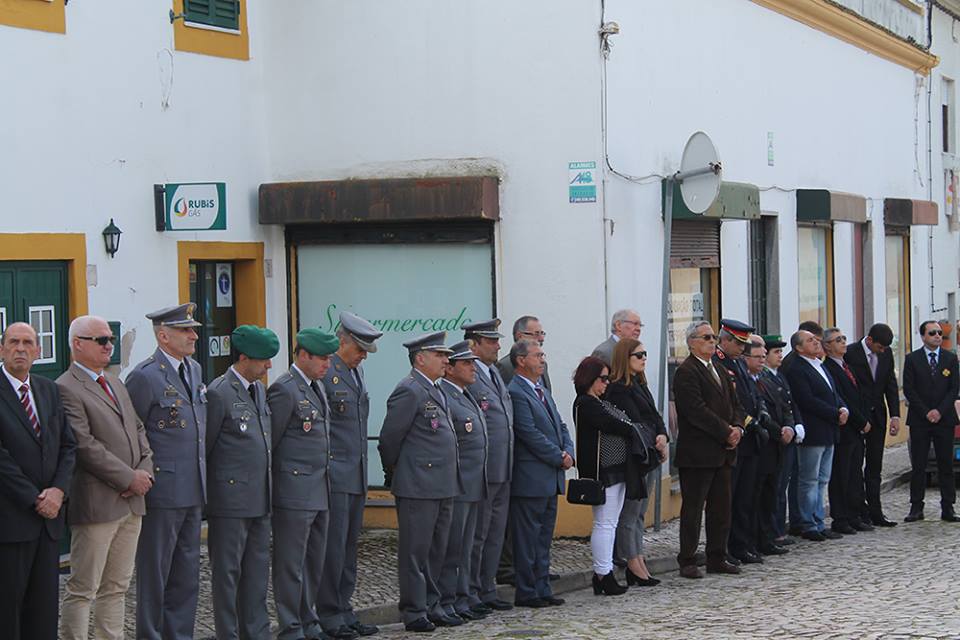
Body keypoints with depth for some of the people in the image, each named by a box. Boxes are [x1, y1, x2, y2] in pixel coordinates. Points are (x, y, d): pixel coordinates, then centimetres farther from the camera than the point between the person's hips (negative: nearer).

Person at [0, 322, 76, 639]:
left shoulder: (50, 390, 13)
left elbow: (68, 445, 12)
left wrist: (59, 489, -5)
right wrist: (34, 500, -13)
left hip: (48, 516, 6)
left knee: (44, 607, 9)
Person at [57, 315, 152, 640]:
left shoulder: (116, 383, 18)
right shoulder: (66, 389, -10)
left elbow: (138, 430, 19)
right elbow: (85, 445, -17)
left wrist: (145, 472, 1)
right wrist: (129, 478, -14)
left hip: (131, 502, 8)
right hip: (97, 503, -8)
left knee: (116, 587, 13)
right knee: (82, 589, -3)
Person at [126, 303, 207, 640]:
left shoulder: (194, 370, 11)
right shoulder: (145, 376, -14)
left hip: (193, 490, 8)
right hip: (162, 491, -8)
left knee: (187, 575, 13)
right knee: (154, 573, 2)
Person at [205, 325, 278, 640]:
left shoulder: (259, 389, 13)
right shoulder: (219, 393, -13)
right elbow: (204, 447, -8)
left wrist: (267, 490, 18)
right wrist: (207, 493, -2)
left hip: (260, 498, 8)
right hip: (230, 499, -8)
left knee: (258, 570, 13)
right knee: (227, 571, 1)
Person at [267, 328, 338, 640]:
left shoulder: (316, 386, 16)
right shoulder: (284, 389, -12)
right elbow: (268, 442, -11)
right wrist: (270, 485, -6)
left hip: (320, 492, 9)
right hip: (294, 493, -9)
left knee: (315, 562, 14)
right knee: (291, 564, -1)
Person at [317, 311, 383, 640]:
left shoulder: (357, 371, 16)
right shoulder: (324, 372, -13)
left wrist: (361, 465, 18)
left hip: (356, 476, 9)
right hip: (333, 474, -9)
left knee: (349, 544, 12)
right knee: (333, 546, -4)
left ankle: (344, 611, 18)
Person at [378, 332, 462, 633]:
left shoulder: (437, 390, 17)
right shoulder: (410, 390, -13)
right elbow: (389, 438, -11)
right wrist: (393, 475, 1)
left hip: (443, 486, 9)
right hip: (418, 485, -9)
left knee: (436, 551, 14)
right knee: (415, 551, -1)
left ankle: (430, 606, 22)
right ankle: (414, 612, 4)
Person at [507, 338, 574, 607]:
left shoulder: (543, 392, 18)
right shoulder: (515, 392, -13)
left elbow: (560, 426, 19)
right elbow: (530, 434, -18)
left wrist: (569, 452, 0)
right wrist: (559, 458, -12)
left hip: (551, 478, 9)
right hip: (531, 478, -9)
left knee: (544, 537, 13)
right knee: (527, 537, -2)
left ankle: (542, 589, 19)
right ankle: (526, 592, 4)